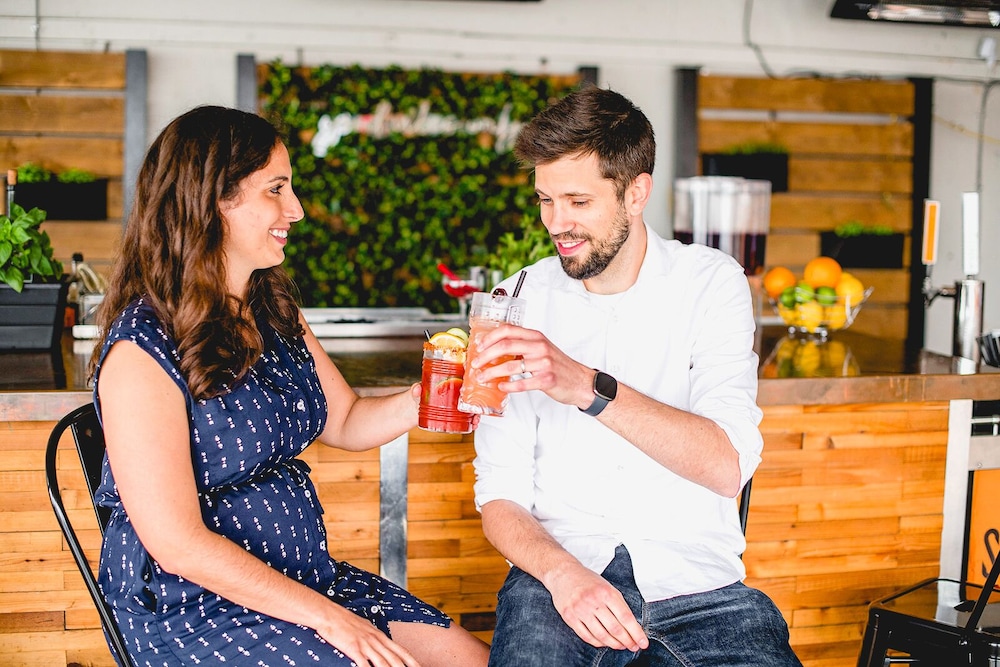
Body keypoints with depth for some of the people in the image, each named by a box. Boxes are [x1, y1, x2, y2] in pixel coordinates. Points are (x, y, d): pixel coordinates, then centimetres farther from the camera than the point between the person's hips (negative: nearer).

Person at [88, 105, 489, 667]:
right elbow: (178, 545, -21)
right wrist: (326, 616, -19)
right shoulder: (144, 350, -19)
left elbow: (345, 423, 13)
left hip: (308, 575, 8)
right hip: (191, 613, -7)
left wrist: (424, 398, -8)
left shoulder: (276, 314, 7)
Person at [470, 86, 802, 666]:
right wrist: (562, 573, -17)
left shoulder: (710, 282, 2)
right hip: (559, 569, -1)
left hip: (695, 581, 1)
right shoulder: (519, 302, 5)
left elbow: (730, 465, -12)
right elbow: (501, 494, 3)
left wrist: (588, 387, -25)